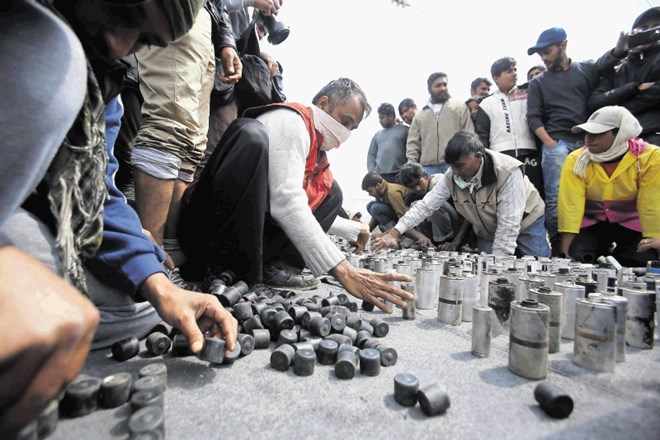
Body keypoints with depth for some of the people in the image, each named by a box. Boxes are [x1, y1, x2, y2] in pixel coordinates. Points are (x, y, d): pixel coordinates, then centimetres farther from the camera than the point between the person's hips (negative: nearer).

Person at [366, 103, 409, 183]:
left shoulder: (404, 130, 10)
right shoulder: (377, 134, 23)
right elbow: (371, 155, 21)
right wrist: (372, 171, 4)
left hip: (400, 176, -3)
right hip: (380, 176, 3)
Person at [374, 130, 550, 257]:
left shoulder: (507, 172, -34)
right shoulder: (452, 177, -20)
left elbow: (508, 224, -32)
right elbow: (425, 206, -18)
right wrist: (394, 233, -28)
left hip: (525, 222, -3)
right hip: (488, 231, 4)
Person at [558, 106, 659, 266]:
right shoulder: (575, 160, -17)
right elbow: (570, 205, -22)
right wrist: (565, 254, -27)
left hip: (632, 223, 0)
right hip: (589, 222, 0)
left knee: (643, 263, -21)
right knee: (576, 262, -21)